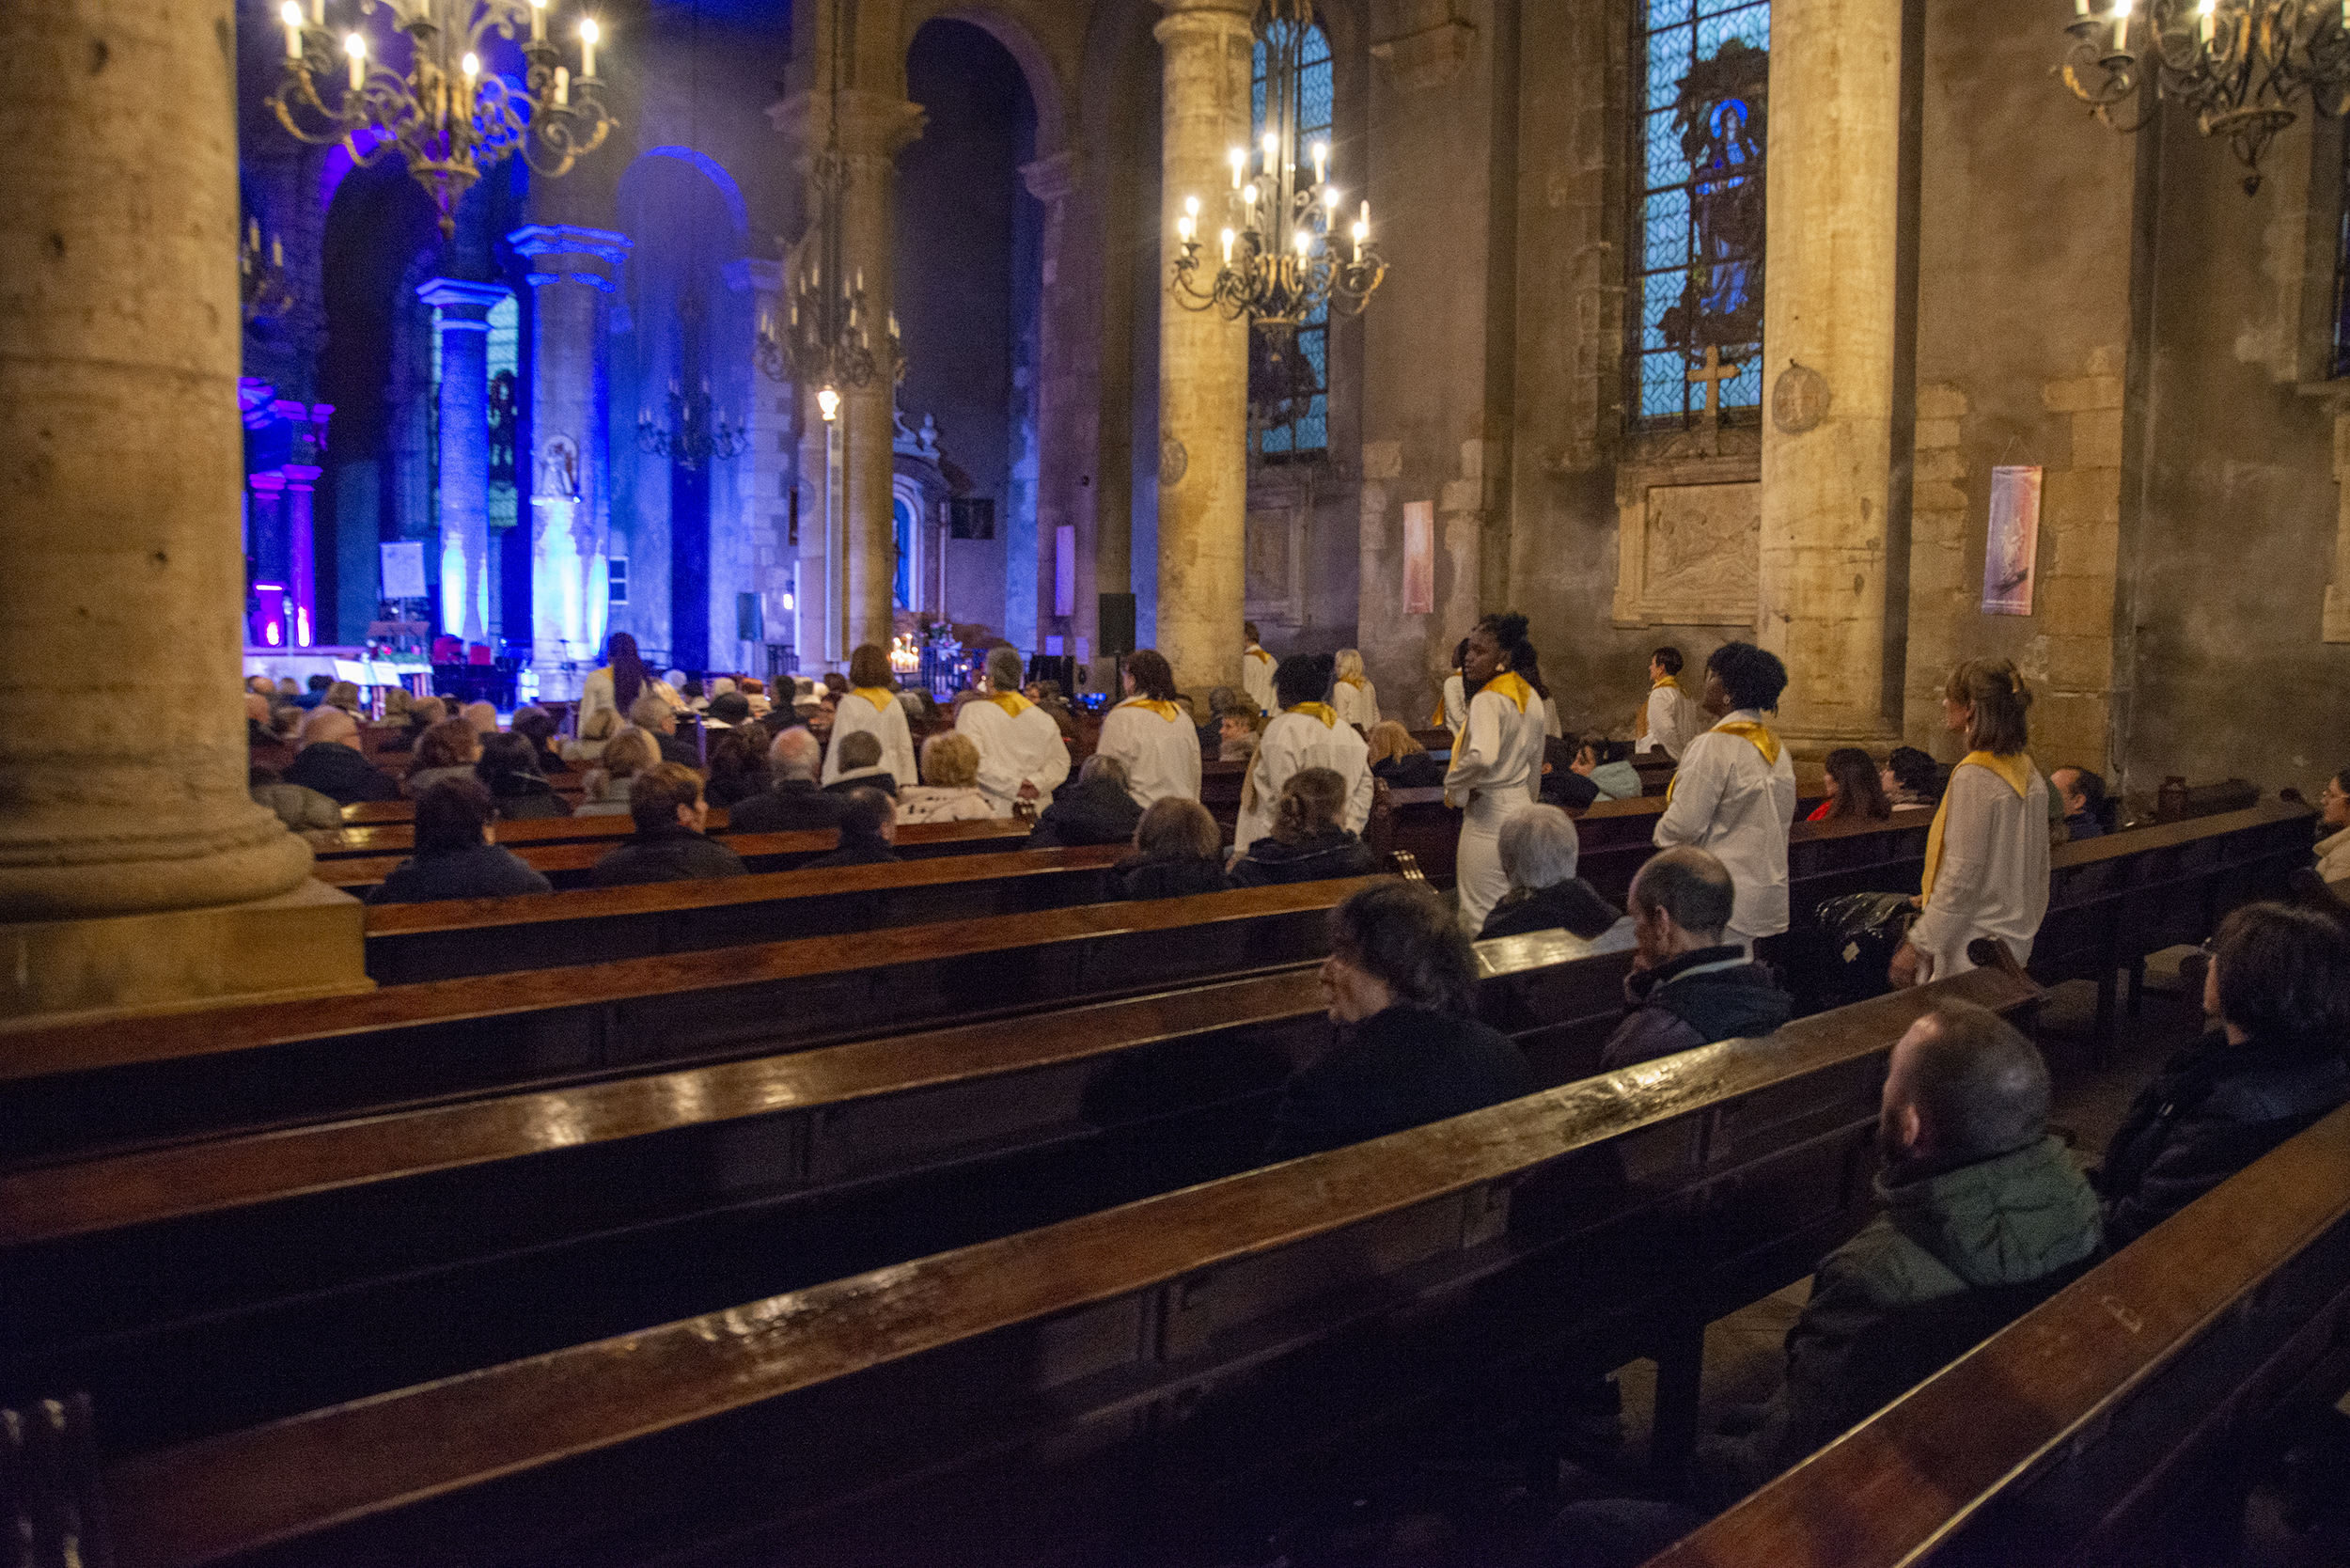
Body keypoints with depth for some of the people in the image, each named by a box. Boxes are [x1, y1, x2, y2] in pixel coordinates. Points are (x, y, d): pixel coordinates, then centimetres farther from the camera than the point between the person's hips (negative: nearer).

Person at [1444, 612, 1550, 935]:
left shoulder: (1487, 701, -20)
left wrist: (1454, 789, -20)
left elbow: (1481, 756, -38)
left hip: (1487, 815, -9)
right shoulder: (1532, 699, 8)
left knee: (1480, 918, -1)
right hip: (1522, 810, 9)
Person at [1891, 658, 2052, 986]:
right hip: (2015, 943, 9)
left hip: (1969, 951, -9)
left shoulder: (1973, 777, -16)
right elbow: (2038, 869, 16)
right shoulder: (2030, 776, 11)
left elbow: (1963, 873, -18)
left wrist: (1918, 945, -14)